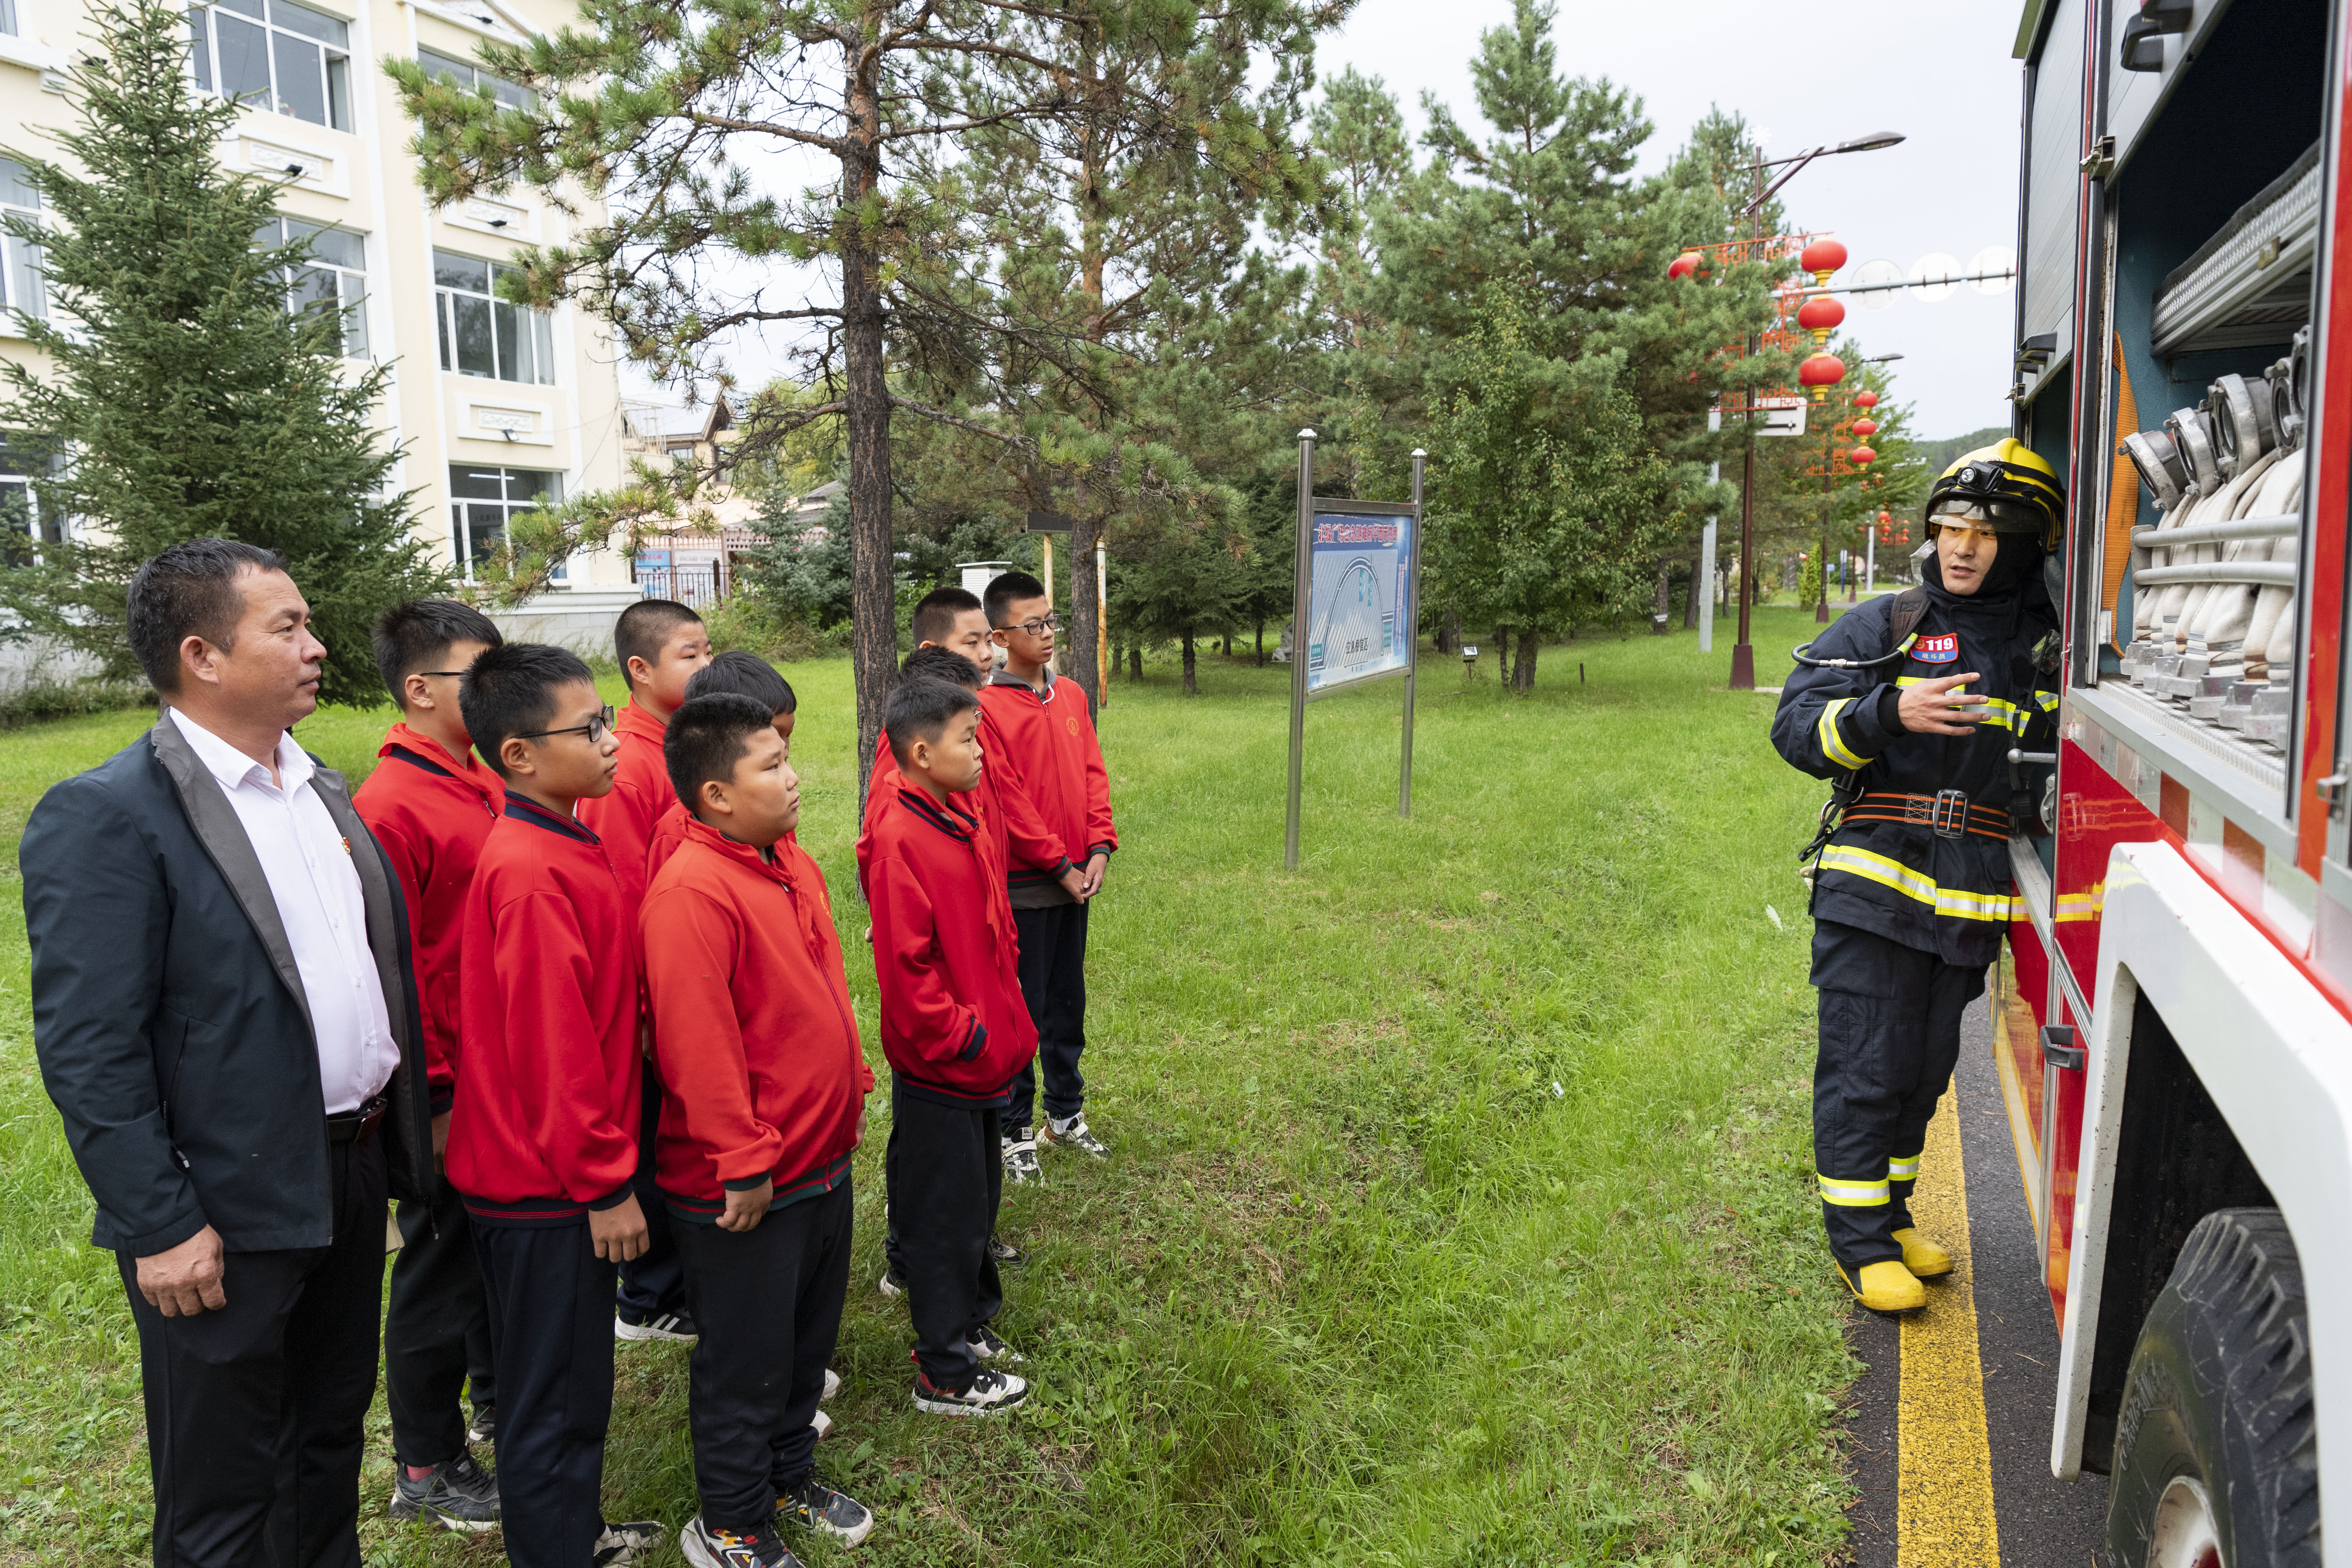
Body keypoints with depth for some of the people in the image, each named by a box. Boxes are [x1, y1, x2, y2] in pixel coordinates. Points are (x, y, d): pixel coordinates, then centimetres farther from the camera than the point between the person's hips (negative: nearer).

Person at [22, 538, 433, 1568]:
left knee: (332, 1437, 24)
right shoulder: (103, 817, -16)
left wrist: (409, 1118, 11)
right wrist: (160, 1228, -18)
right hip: (230, 1214, -7)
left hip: (356, 1172, 7)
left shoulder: (323, 790, 8)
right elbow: (88, 1051, -18)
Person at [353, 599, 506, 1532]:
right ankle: (426, 1470, 26)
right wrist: (433, 1097, -15)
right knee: (440, 1264, 8)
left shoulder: (485, 785, 5)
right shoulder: (390, 806, -19)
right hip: (450, 1094, -7)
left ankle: (498, 1396, 43)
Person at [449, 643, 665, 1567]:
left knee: (569, 1384, 24)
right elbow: (553, 1049, -24)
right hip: (546, 1189, -10)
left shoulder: (556, 848, 6)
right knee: (555, 1399, 7)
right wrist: (604, 1183, -18)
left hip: (555, 1177, 10)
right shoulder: (532, 874, -24)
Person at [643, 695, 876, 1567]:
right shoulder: (692, 891, -23)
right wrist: (744, 1162, -21)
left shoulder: (792, 865, 5)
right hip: (747, 1192, -8)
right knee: (746, 1362, 10)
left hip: (823, 1161, 9)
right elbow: (696, 1043, -25)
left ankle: (790, 1479, 44)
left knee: (809, 1339, 24)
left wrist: (850, 1095, 18)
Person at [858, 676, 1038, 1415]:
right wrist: (960, 1036, -18)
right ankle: (946, 1375, 20)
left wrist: (1008, 1022, 13)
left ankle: (969, 1322, 41)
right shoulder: (901, 840, -22)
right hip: (938, 1071, -9)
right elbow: (904, 963, -25)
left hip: (979, 1060, 9)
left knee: (977, 1198, 22)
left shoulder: (957, 821, 6)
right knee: (945, 1216, 5)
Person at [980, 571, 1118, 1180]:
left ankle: (1067, 1114, 31)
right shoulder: (988, 708, -14)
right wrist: (1058, 865, -12)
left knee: (1068, 1003, 17)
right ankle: (1014, 1130, 19)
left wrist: (1099, 848, -3)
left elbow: (1093, 775, 9)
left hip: (1075, 881, 6)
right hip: (1023, 885, -6)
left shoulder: (1071, 696, 8)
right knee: (1021, 1010, 5)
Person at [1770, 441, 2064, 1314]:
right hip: (1873, 890, -4)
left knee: (1925, 1071, 15)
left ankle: (1889, 1215, 32)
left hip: (1968, 909, 4)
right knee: (1864, 1068, -1)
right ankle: (1861, 1242, 11)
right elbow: (1796, 725, -9)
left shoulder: (2049, 651, 8)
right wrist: (1890, 713, -24)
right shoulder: (1884, 628, -1)